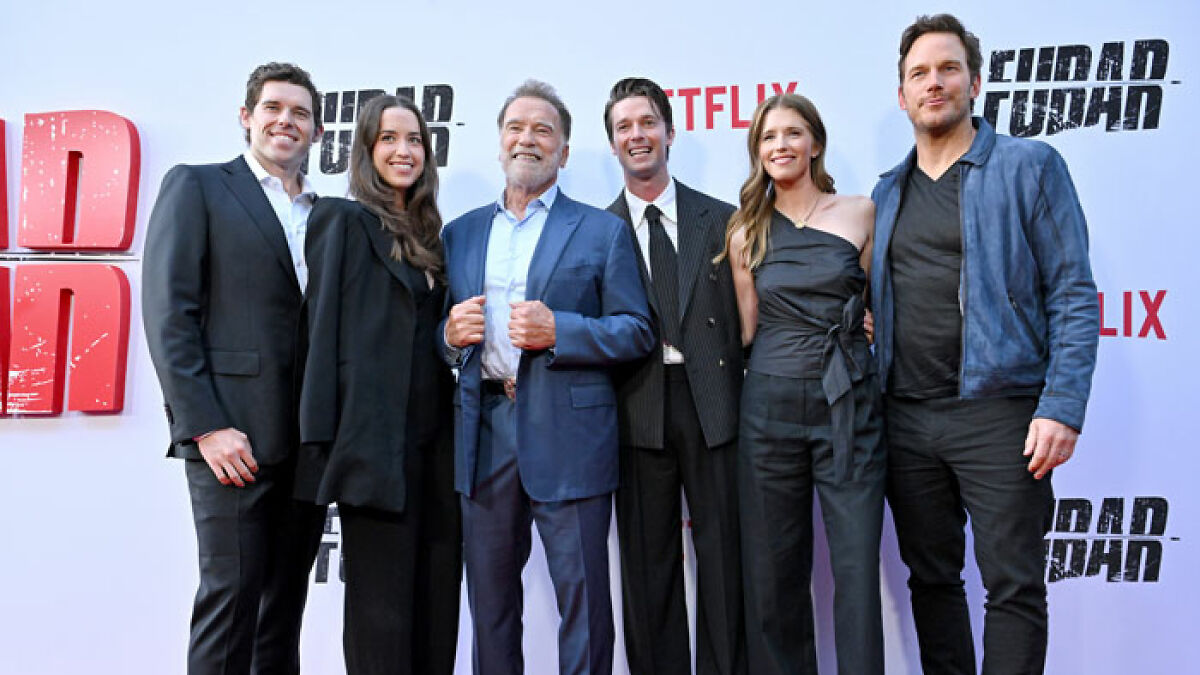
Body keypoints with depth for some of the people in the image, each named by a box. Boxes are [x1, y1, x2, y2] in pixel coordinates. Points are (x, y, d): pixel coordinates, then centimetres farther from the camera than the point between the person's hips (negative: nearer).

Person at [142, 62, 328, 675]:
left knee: (287, 604, 12)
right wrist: (206, 426, -14)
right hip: (234, 438, -5)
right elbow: (168, 313, -6)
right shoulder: (196, 186, 3)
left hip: (310, 440, 5)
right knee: (232, 594, -2)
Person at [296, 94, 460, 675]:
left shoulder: (426, 232, 18)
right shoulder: (343, 220, 0)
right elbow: (323, 329, -7)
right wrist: (322, 437, -13)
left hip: (434, 437, 6)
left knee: (437, 594, 9)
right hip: (376, 440, -6)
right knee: (382, 599, 0)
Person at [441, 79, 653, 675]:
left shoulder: (603, 231, 4)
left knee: (583, 599, 5)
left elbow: (636, 332, -3)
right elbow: (439, 332, 18)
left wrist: (557, 330, -16)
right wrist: (450, 333, -5)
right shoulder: (460, 233, 15)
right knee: (489, 600, 15)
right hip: (483, 433, 4)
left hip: (567, 433, -3)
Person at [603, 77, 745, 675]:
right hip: (638, 408, 0)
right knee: (648, 564, 8)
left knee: (723, 557, 7)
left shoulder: (721, 219, 9)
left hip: (712, 402, 0)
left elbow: (742, 314, 7)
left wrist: (745, 398, -1)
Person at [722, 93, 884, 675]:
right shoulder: (747, 233, 9)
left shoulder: (860, 214, 5)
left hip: (849, 408, -1)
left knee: (856, 566, -1)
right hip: (770, 406, 2)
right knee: (774, 568, 8)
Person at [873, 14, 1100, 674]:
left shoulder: (1031, 166, 0)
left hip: (997, 411, -4)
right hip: (905, 416, 5)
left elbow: (1074, 297, -5)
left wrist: (1062, 408, -14)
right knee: (931, 577, 14)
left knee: (1013, 585, 1)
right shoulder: (886, 192, 14)